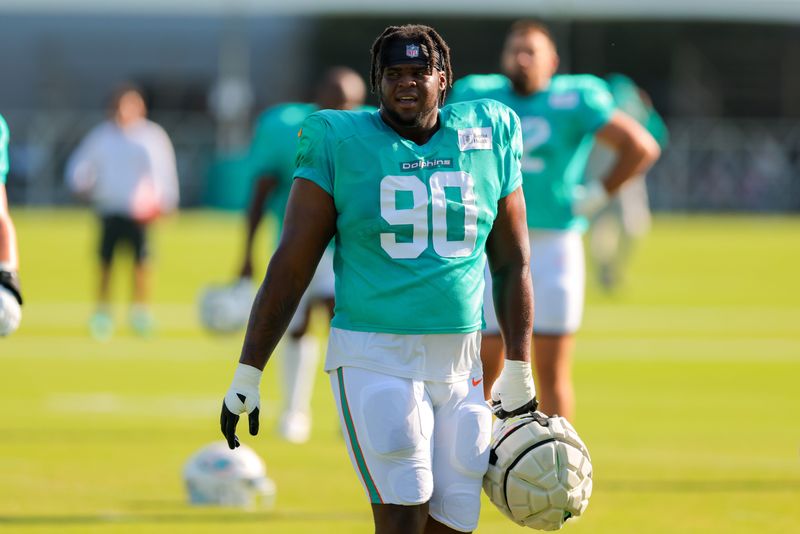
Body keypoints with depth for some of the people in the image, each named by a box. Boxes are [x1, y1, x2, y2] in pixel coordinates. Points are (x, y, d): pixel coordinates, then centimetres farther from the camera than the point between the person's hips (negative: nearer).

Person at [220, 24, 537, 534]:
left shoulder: (488, 138, 7)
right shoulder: (341, 145, -2)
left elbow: (512, 264, 14)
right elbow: (290, 267, -1)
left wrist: (519, 372, 10)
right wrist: (247, 374, -3)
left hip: (460, 368, 4)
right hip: (375, 358, -3)